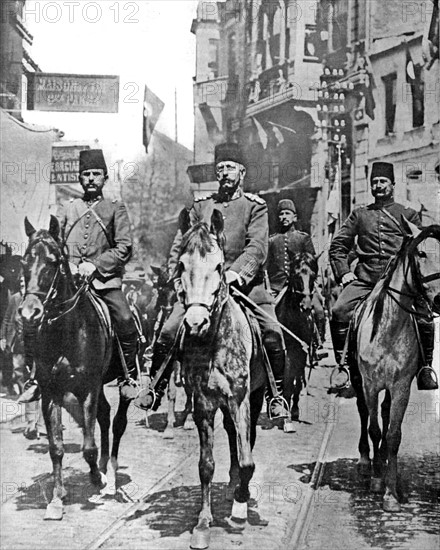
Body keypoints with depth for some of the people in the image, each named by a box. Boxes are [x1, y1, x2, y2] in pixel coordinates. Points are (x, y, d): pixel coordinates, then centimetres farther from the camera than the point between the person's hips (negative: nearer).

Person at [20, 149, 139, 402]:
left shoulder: (116, 208, 9)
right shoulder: (67, 210, 18)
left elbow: (124, 248, -1)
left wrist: (95, 265, -12)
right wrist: (68, 265, -5)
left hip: (105, 278, -3)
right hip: (69, 278, 3)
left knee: (125, 321, -22)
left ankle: (129, 376, -4)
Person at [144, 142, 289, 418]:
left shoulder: (255, 206, 4)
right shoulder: (201, 206, 14)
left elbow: (258, 248, -9)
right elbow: (181, 245, 14)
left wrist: (236, 273, -25)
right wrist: (179, 279, 0)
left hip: (244, 282, -2)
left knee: (272, 333, -17)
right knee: (168, 332, -8)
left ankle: (276, 395, 2)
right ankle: (157, 388, 11)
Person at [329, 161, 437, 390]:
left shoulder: (408, 215, 17)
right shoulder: (359, 214, 20)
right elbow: (338, 245, 19)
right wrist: (343, 271, 5)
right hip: (364, 278, 1)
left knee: (424, 319, -18)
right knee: (339, 312, -22)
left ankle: (425, 367, 3)